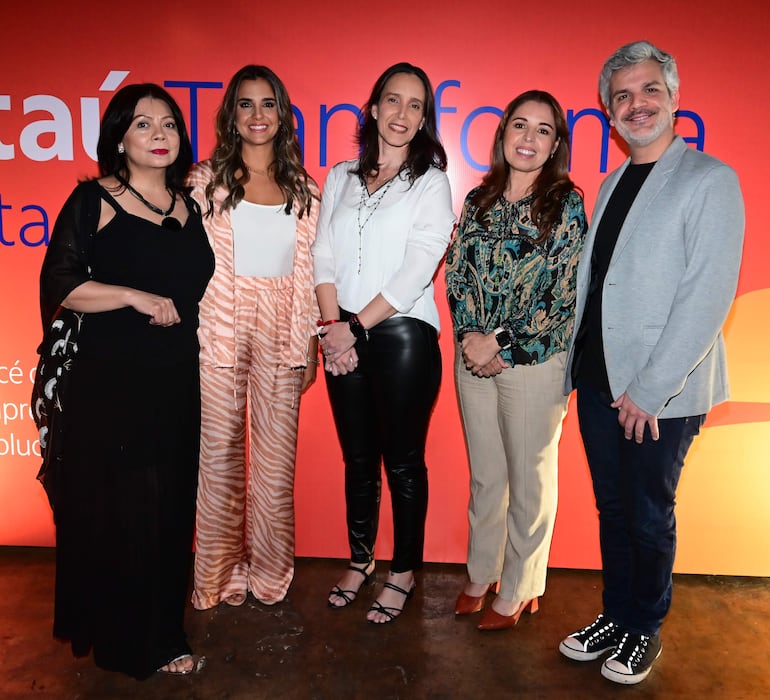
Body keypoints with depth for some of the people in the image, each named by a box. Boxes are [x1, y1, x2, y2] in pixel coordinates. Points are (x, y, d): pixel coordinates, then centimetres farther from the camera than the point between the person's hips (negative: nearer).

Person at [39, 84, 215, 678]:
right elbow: (59, 283, -9)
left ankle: (161, 632, 29)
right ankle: (124, 638, 20)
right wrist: (137, 297, -16)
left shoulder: (190, 204, 12)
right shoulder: (95, 200, -2)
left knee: (171, 507, 11)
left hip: (179, 383, 5)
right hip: (111, 383, -5)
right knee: (117, 508, 1)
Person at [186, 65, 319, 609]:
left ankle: (269, 571, 23)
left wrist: (311, 346, 6)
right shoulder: (207, 181, 3)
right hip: (219, 328, -1)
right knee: (220, 452, 5)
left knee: (278, 455, 5)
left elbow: (308, 273, 9)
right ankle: (220, 574, 22)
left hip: (281, 330, 2)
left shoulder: (303, 189, 9)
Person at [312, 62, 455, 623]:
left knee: (403, 461, 5)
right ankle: (360, 560, 31)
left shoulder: (431, 182, 0)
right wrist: (334, 327, -7)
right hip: (345, 337, 4)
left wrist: (357, 326, -11)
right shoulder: (340, 178, 12)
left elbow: (418, 270, -9)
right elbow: (324, 256, 6)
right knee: (358, 457, 13)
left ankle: (404, 572, 22)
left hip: (403, 334, -3)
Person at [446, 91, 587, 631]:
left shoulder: (565, 204, -5)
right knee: (485, 475, 16)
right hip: (474, 358, 4)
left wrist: (500, 342, -14)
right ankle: (481, 574, 35)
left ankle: (518, 590, 28)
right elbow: (457, 274, 6)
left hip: (534, 361, -4)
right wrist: (470, 335, -9)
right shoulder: (479, 201, 8)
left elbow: (564, 294, -11)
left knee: (529, 478, 9)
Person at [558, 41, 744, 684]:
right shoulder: (612, 185, 13)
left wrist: (649, 390, -17)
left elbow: (708, 296, -15)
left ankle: (645, 631, 30)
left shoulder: (710, 180, -7)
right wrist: (578, 365, 7)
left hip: (661, 393, -5)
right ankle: (615, 615, 34)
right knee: (612, 508, 16)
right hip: (598, 380, 6)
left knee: (649, 516, 9)